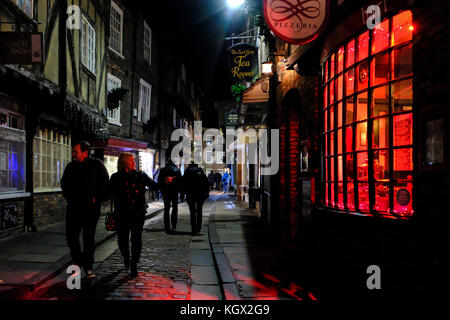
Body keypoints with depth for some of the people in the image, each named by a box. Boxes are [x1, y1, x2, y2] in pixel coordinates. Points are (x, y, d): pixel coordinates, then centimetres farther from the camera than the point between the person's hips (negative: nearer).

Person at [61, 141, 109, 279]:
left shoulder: (97, 165, -4)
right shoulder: (71, 166, 9)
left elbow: (105, 184, -1)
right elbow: (64, 183, 24)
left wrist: (96, 199, -6)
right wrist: (68, 197, 12)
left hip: (90, 208, -4)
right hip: (73, 208, 4)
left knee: (89, 238, 0)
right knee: (71, 236, 4)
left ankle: (88, 266, 12)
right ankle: (78, 261, 25)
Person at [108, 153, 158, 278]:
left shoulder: (141, 176, 6)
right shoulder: (116, 177, 4)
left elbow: (153, 185, 1)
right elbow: (109, 193, 1)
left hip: (138, 213, 0)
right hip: (123, 214, 0)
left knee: (136, 240, -4)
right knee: (122, 240, 7)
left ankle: (134, 266, 7)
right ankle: (126, 257, 37)